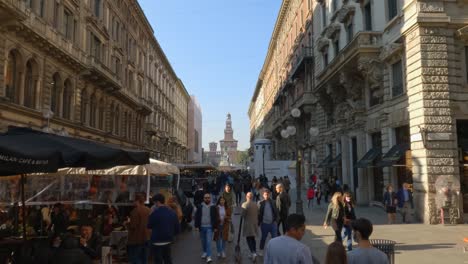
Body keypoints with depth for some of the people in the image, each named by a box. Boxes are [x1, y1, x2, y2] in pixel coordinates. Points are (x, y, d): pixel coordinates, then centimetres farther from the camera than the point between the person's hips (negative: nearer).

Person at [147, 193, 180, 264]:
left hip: (157, 241, -6)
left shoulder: (155, 213, -18)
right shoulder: (172, 212, 2)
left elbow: (149, 225, -5)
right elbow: (177, 228, 3)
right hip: (168, 240, 6)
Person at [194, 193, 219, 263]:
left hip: (209, 227, -2)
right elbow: (197, 217, 2)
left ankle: (209, 256, -9)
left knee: (209, 242, -10)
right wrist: (196, 226, -2)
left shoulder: (213, 207, -4)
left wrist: (215, 227, -1)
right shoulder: (200, 207, -1)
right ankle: (205, 252, 37)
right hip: (202, 227, 3)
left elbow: (216, 217, 0)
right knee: (203, 241, 16)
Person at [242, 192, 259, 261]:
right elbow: (258, 214, 7)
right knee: (253, 238, 16)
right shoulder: (256, 205, 3)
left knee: (249, 239, -2)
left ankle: (253, 253, -14)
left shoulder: (245, 204, -15)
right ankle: (254, 252, 19)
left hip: (248, 224, -6)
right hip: (255, 223, 6)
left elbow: (243, 215, -16)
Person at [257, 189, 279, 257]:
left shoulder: (273, 203, -1)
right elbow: (259, 213, -3)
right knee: (263, 237, 14)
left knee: (275, 237, 4)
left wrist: (276, 220, -4)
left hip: (273, 223, 1)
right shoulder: (261, 203, -6)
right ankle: (261, 250, 31)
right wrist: (259, 222, -5)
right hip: (264, 223, -1)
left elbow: (276, 212, 5)